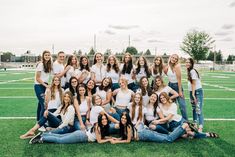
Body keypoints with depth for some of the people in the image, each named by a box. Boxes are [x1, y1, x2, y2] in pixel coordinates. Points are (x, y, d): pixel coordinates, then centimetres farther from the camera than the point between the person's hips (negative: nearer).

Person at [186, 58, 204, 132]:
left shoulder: (193, 71, -15)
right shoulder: (189, 71, 11)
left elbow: (194, 83, -17)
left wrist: (193, 94, -17)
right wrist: (192, 94, 8)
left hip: (197, 91, -10)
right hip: (192, 91, 10)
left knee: (198, 110, -12)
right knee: (194, 108, 15)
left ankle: (200, 127, -12)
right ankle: (195, 123, 25)